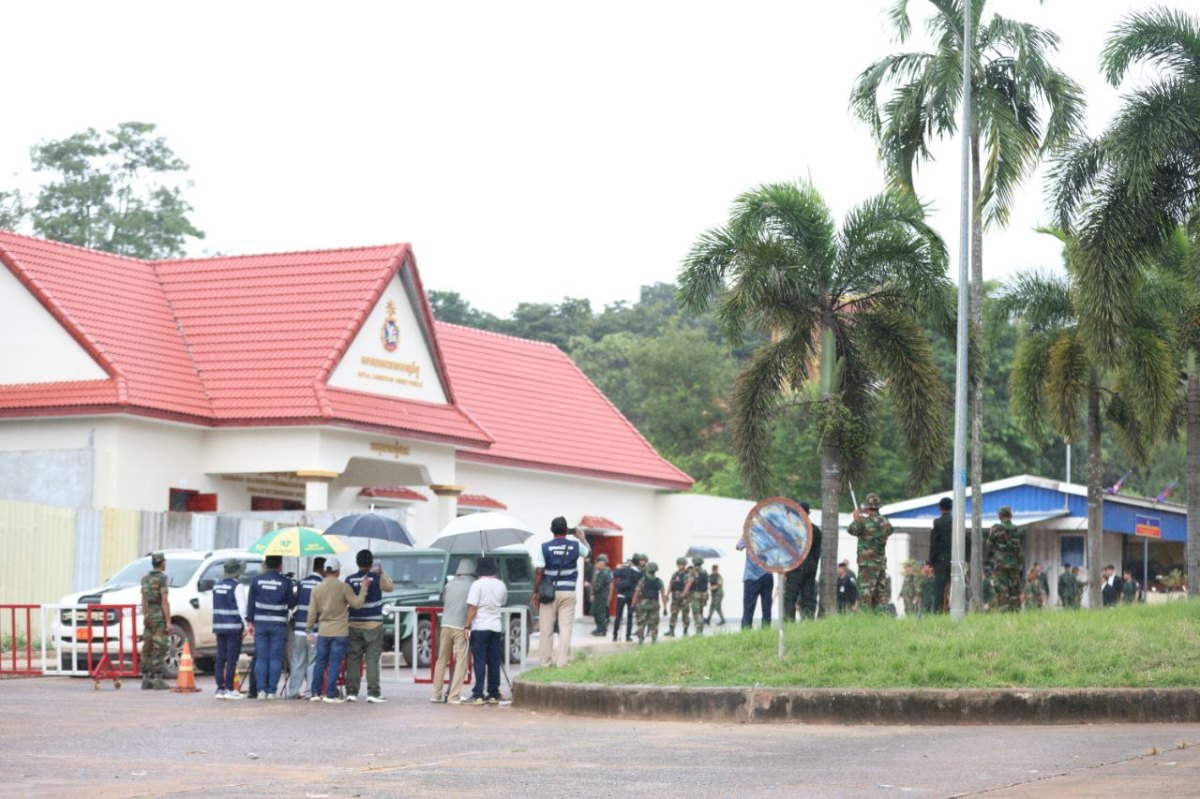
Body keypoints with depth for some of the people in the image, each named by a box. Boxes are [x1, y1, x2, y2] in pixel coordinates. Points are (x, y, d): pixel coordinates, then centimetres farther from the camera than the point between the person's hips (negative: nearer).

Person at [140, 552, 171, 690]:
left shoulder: (146, 579, 12)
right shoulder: (162, 578, -12)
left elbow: (143, 601, 15)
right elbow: (164, 601, -17)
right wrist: (168, 622, -16)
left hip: (149, 617, 8)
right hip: (160, 618, -8)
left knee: (147, 649, 8)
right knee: (159, 649, -7)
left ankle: (146, 680, 8)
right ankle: (157, 680, -9)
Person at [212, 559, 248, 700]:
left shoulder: (217, 586, 12)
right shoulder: (237, 586, -10)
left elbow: (215, 607, 16)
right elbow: (242, 607, -14)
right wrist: (247, 624, -12)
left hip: (219, 626, 7)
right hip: (234, 626, -7)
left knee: (220, 658, 8)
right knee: (232, 659, -4)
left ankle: (220, 689, 9)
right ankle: (229, 689, -5)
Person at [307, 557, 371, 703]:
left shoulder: (317, 589, 3)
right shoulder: (343, 587, -9)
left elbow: (312, 613, 4)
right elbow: (357, 603, -6)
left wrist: (308, 630, 13)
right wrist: (364, 588, 4)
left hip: (323, 631, 3)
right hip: (340, 631, -3)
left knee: (320, 662, 12)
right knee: (334, 663, -1)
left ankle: (316, 692, 13)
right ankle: (330, 694, -3)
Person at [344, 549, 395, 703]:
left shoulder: (350, 580, -1)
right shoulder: (377, 578, -8)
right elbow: (390, 587, 9)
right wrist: (382, 572, 20)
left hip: (354, 625, 2)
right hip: (373, 625, -2)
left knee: (353, 659, 7)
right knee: (372, 660, -2)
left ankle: (351, 692, 6)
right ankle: (373, 692, -6)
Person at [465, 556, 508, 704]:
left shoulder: (478, 585, -11)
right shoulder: (501, 585, 6)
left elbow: (472, 607, -14)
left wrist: (467, 625, -9)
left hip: (480, 627, -5)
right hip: (496, 627, 5)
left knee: (480, 662, -5)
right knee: (494, 662, 7)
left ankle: (478, 695, -9)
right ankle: (494, 694, 8)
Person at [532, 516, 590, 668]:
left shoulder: (544, 548, -5)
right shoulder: (575, 546, 1)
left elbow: (539, 572, -7)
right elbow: (588, 551, 24)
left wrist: (535, 593, 0)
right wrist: (581, 537, 40)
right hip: (568, 593, 0)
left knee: (546, 629, 6)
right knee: (565, 628, 2)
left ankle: (545, 661, 10)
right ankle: (561, 661, -3)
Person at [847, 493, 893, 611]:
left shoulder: (864, 521, -14)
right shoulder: (885, 523, 4)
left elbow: (851, 530, 0)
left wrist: (856, 519, 20)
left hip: (868, 563, -6)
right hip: (882, 562, 6)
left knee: (866, 592, -6)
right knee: (880, 592, 12)